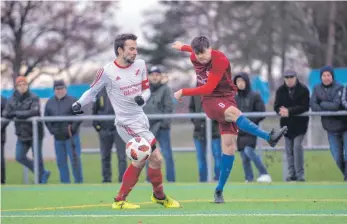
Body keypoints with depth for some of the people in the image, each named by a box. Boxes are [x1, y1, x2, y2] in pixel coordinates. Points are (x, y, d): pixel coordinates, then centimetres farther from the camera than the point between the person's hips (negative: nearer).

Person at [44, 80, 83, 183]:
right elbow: (46, 119, 13)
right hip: (58, 137, 5)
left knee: (75, 159, -6)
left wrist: (72, 129, -13)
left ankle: (79, 182, -1)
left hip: (71, 136, -5)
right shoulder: (50, 103, 11)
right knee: (61, 162, 8)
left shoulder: (72, 101, -2)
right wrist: (52, 130, -1)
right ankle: (65, 182, 14)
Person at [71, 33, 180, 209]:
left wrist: (142, 97, -13)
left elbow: (146, 89, 8)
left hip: (140, 119, 7)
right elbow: (93, 91, 1)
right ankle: (159, 196, 12)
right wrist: (79, 103, -10)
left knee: (140, 160, 14)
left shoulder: (140, 65, 1)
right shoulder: (107, 72, -13)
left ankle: (120, 199, 25)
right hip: (127, 123, -7)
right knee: (156, 158, -10)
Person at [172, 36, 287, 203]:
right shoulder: (194, 58, -1)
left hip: (227, 100, -1)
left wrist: (183, 92, -16)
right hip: (210, 102, 1)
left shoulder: (220, 60, -18)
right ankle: (269, 137, -48)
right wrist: (183, 47, 48)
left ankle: (219, 190, 2)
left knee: (229, 147, -10)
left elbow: (208, 88, -21)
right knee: (233, 112, -35)